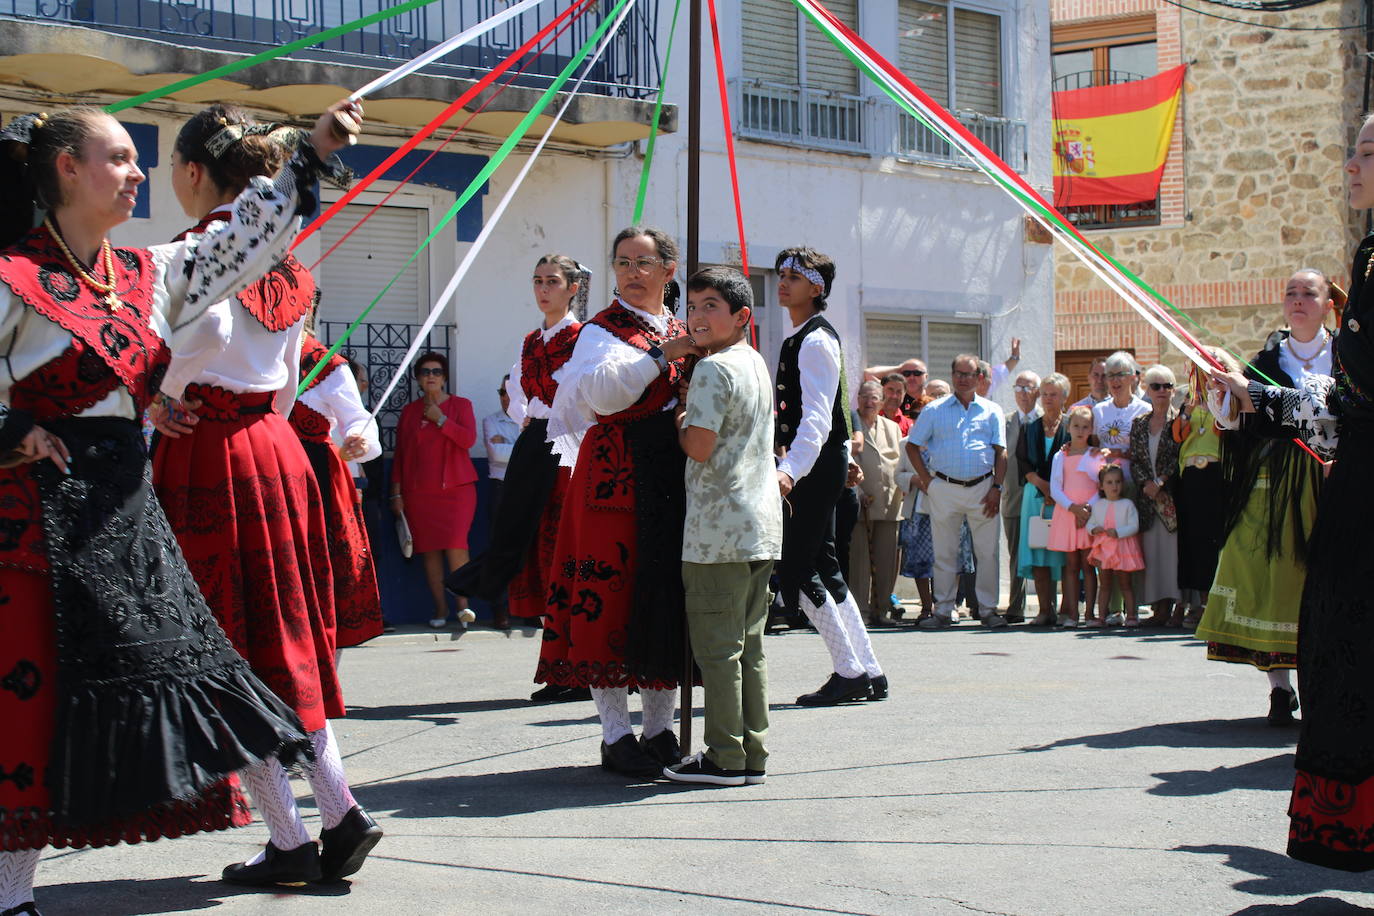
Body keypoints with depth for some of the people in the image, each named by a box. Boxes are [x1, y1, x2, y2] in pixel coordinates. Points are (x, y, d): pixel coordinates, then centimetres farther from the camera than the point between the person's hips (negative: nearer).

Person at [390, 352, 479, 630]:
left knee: (455, 544, -17)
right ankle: (440, 607, 5)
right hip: (418, 492, 3)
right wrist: (396, 492, 7)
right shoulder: (409, 411, 14)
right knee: (429, 549, 0)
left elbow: (469, 439, -8)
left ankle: (463, 603, -11)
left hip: (455, 487, -3)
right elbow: (399, 453, 13)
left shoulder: (461, 405, 8)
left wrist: (440, 419, -9)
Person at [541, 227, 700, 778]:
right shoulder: (602, 330, 0)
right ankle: (616, 737, -1)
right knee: (611, 595, -7)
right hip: (615, 479, -6)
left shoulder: (683, 333, 18)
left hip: (674, 480, 6)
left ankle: (659, 731, 16)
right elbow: (602, 392, -18)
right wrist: (660, 356, -18)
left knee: (667, 599, 7)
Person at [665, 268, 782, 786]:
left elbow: (700, 447, -18)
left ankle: (725, 757, -1)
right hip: (761, 527, 9)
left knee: (716, 646, -3)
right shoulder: (757, 364, 16)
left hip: (719, 532, -9)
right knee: (748, 646, 12)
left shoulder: (714, 369, -12)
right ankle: (754, 756, 14)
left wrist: (678, 421, 1)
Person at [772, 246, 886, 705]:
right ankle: (869, 672, 14)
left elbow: (817, 416, -26)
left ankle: (849, 671, -3)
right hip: (810, 465, 10)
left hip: (817, 463, -10)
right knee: (822, 567, 11)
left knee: (796, 568, -9)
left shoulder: (816, 341, -14)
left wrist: (790, 469, -38)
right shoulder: (798, 339, 17)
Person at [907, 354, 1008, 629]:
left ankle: (988, 609, 8)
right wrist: (925, 479, 2)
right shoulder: (935, 410, 9)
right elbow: (912, 446, 12)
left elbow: (1001, 452, 7)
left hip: (982, 489, 0)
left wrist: (996, 487, -3)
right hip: (944, 489, 0)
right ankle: (943, 611, 9)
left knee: (987, 552, 0)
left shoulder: (991, 411, 10)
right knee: (944, 553, 3)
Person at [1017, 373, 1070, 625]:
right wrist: (1043, 485, -8)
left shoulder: (1071, 427, 5)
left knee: (1064, 549, -7)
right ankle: (1045, 611, -4)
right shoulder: (1030, 429, 15)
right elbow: (1023, 463, 8)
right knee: (1038, 551, -4)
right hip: (1035, 495, 3)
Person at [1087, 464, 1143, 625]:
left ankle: (1131, 615, 6)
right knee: (1104, 584, 8)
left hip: (1122, 547, -3)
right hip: (1103, 548, 3)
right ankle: (1101, 616, 10)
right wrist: (1094, 529, -11)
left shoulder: (1127, 504, -2)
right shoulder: (1097, 505, 7)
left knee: (1125, 583, 2)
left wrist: (1118, 532, -21)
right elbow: (1090, 523, 12)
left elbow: (1134, 526, -7)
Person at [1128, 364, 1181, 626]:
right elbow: (1134, 460, 10)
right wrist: (1145, 483, -6)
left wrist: (1160, 482, -13)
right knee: (1150, 548, 1)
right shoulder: (1139, 423, 14)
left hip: (1171, 494, -4)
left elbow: (1180, 457, -6)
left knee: (1171, 545, -8)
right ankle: (1158, 604, 3)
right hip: (1147, 495, 4)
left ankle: (1169, 602, -7)